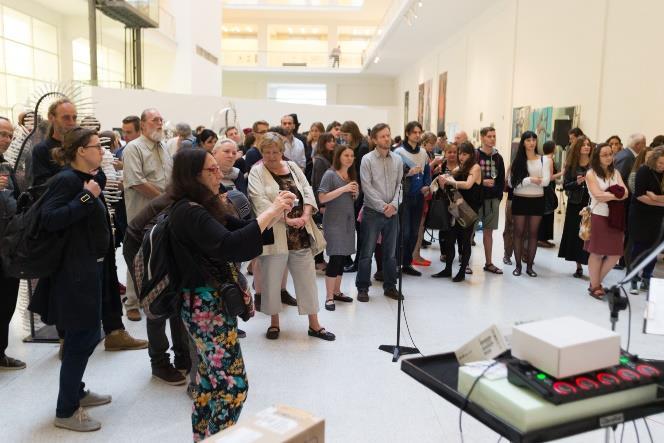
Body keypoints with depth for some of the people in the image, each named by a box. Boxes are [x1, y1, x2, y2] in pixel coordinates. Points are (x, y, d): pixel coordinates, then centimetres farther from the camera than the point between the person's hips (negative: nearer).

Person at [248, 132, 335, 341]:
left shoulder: (292, 166, 12)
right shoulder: (257, 171, -2)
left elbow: (307, 191, 7)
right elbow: (261, 202, -15)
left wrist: (306, 215, -10)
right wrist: (287, 219, -21)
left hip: (300, 234, 4)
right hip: (274, 235, -4)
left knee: (307, 277, 8)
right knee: (272, 279, 6)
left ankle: (314, 324, 18)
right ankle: (274, 322, 25)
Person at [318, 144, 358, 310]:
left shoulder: (351, 175, 13)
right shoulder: (330, 174, -9)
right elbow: (322, 198, -16)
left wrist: (356, 192, 0)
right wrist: (343, 189, -20)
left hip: (348, 221, 7)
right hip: (334, 222, -7)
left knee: (342, 257, 9)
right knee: (335, 258, -10)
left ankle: (337, 291, 20)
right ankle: (329, 297, -3)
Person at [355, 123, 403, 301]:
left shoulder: (397, 160, 7)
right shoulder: (367, 160, -5)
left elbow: (399, 184, 6)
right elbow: (367, 187, -10)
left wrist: (394, 204, -10)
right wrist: (383, 206, -13)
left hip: (392, 212, 4)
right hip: (372, 211, -4)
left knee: (391, 252, 12)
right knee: (367, 252, 2)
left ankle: (390, 286, 24)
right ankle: (362, 287, 12)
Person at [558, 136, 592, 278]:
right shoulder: (571, 165, 5)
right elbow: (565, 185, 2)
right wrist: (577, 182, -15)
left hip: (591, 204, -3)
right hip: (575, 204, 3)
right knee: (575, 234, 6)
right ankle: (579, 266, 18)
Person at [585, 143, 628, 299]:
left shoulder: (616, 172, 13)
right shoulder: (591, 174, -2)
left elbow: (625, 193, -1)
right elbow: (598, 196, -14)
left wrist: (607, 195, -15)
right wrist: (616, 195, -5)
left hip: (615, 217, 5)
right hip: (598, 216, -5)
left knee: (615, 255, 5)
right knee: (597, 253, 2)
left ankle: (596, 282, 22)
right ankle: (595, 286, 16)